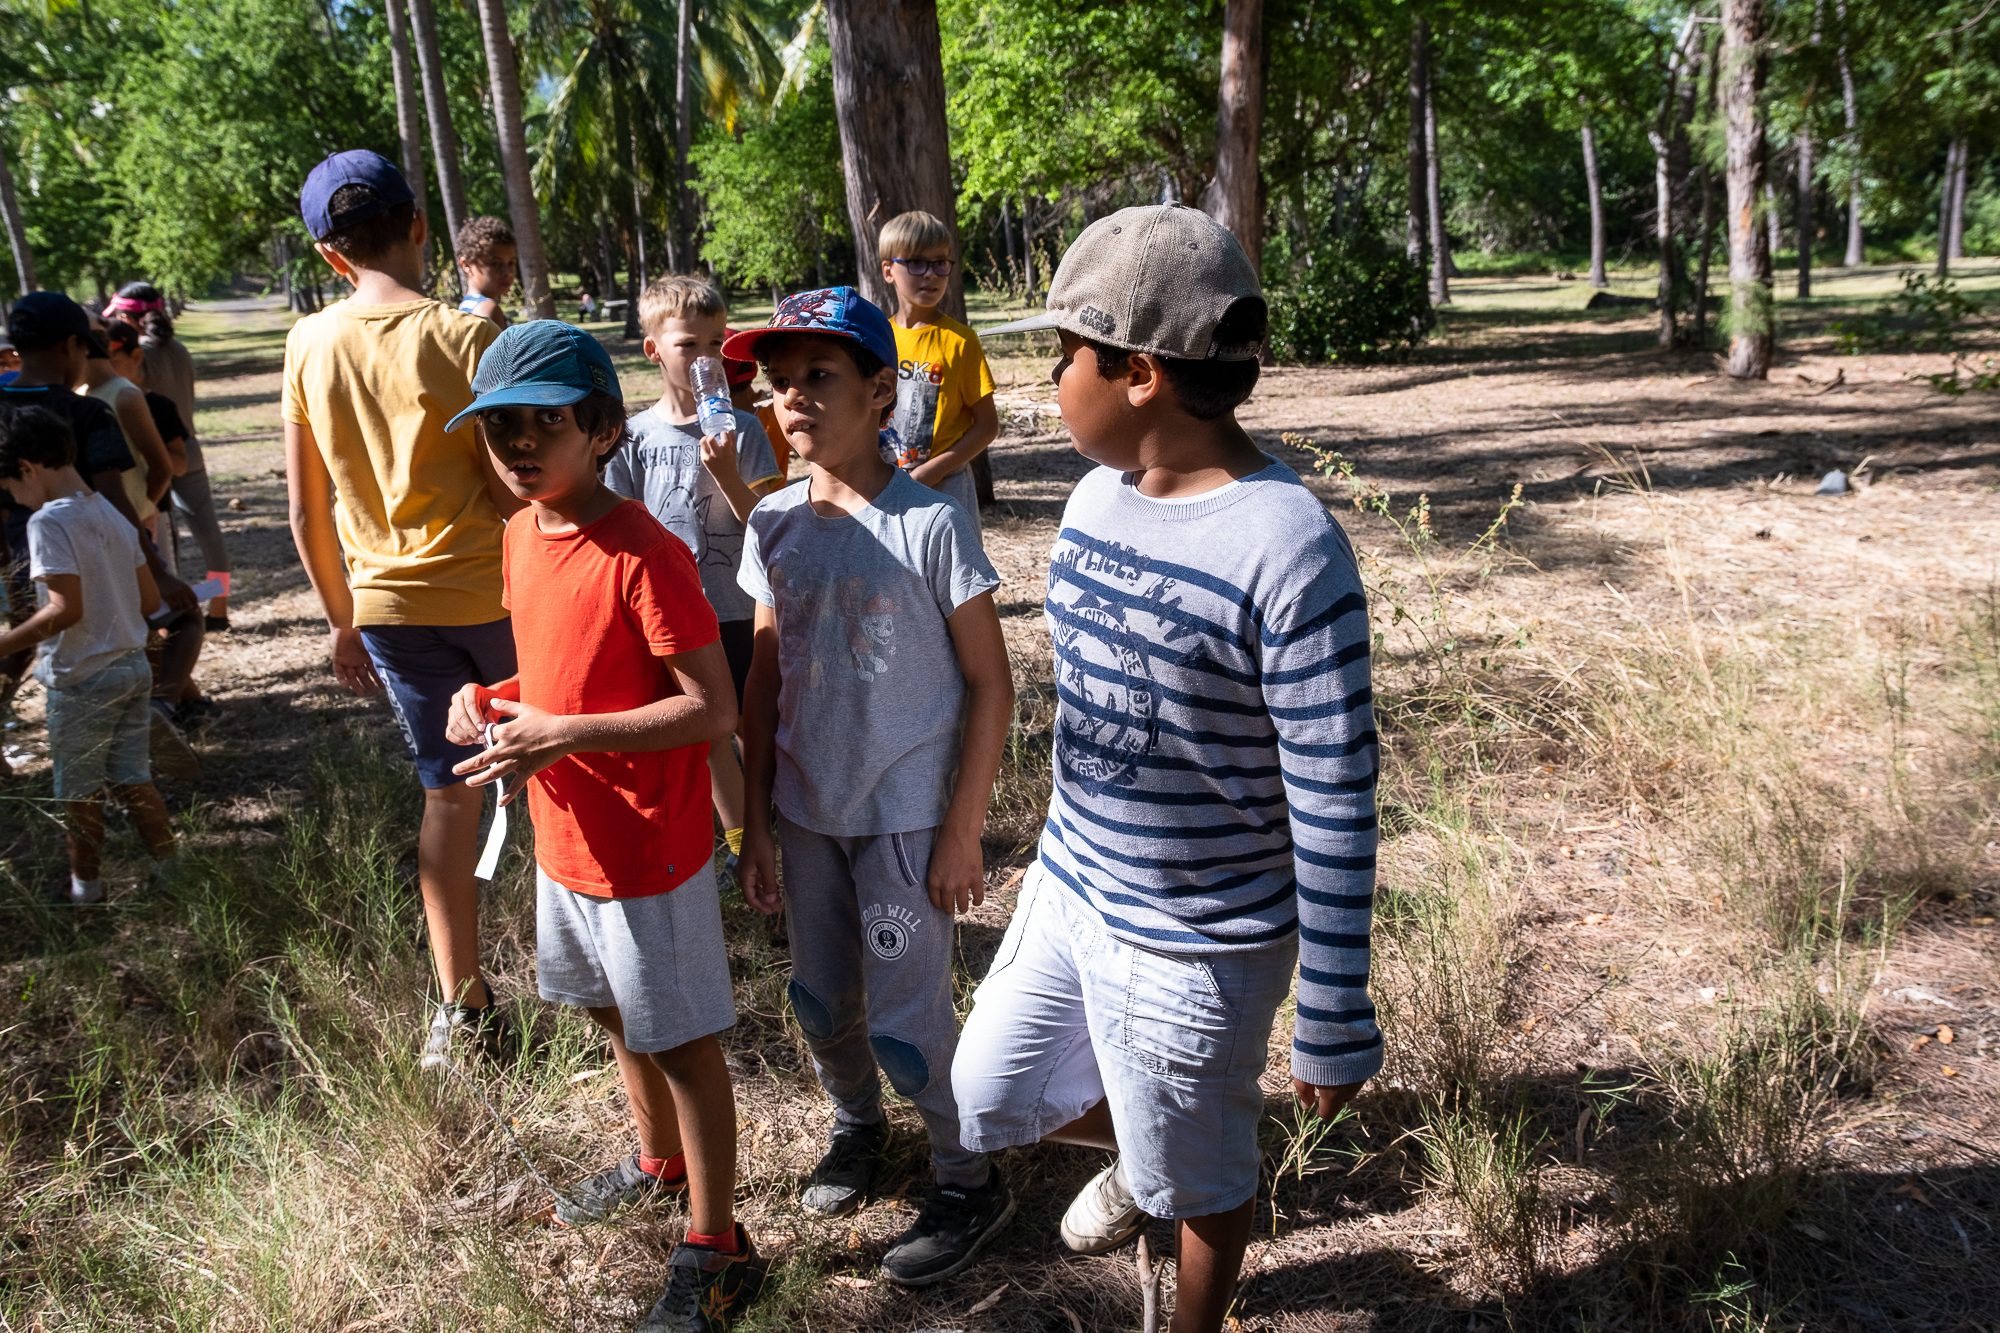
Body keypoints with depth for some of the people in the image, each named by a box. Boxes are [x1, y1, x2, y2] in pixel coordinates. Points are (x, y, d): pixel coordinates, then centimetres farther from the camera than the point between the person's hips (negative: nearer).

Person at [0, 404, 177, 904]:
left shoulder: (49, 521, -17)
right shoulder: (112, 515, 7)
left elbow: (66, 608, -24)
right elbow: (150, 600, 9)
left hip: (82, 678, -7)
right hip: (133, 665, 7)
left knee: (78, 789, 10)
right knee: (133, 778, 15)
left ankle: (85, 885, 24)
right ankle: (167, 869, 18)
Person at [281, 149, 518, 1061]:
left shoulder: (308, 346, 0)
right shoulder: (462, 335, -14)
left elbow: (307, 509, 5)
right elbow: (511, 488, -17)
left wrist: (341, 619, 16)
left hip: (390, 602, 4)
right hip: (493, 591, -3)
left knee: (447, 791, 12)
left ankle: (461, 1006, 16)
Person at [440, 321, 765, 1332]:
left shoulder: (643, 555, -23)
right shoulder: (522, 535, 3)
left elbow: (713, 709, -25)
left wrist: (560, 737, -27)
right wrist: (493, 700, -3)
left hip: (647, 852, -9)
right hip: (563, 839, 9)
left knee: (682, 1044, 6)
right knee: (613, 1013, 26)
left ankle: (713, 1249, 23)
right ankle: (659, 1162, 50)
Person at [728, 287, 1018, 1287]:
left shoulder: (931, 526, -16)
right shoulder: (774, 524, -1)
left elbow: (989, 685, -11)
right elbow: (766, 679, 5)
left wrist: (961, 834, -12)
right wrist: (754, 824, 5)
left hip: (907, 819, -5)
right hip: (808, 812, 5)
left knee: (905, 1021, 2)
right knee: (820, 1001, 18)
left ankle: (970, 1180, 28)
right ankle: (856, 1123, 48)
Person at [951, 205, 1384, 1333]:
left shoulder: (1289, 551, -27)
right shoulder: (1100, 493, -2)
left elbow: (1336, 811, -22)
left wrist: (1333, 1021, -15)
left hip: (1196, 946, -7)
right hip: (1067, 892, 7)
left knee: (1196, 1182, 17)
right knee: (990, 1102, 22)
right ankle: (1140, 1148, 50)